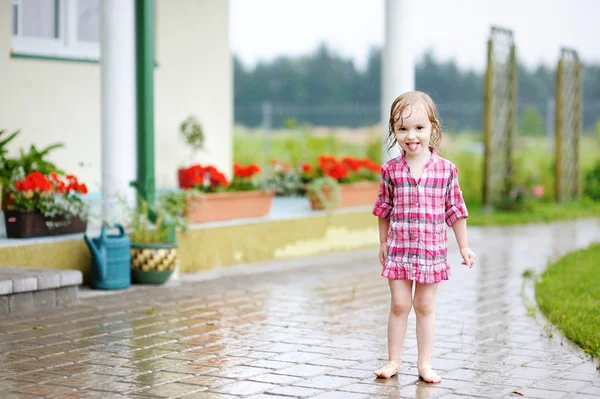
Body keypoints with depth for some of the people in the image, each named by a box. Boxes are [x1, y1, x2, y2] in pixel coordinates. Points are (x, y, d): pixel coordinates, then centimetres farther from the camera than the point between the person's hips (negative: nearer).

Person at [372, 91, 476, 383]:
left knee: (425, 305, 6)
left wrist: (464, 247, 5)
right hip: (399, 248, 0)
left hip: (433, 250, 0)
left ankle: (424, 364, 13)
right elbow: (384, 209, 9)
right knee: (399, 304, 3)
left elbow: (455, 210, 3)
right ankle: (394, 360, 14)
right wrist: (383, 243, 12)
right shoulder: (391, 170, -2)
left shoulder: (446, 170, -3)